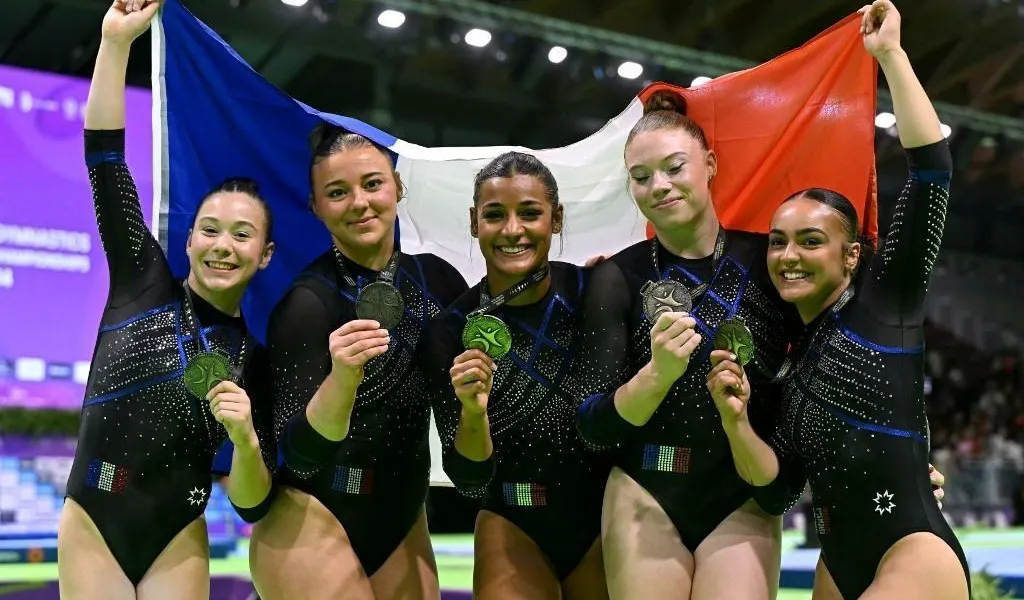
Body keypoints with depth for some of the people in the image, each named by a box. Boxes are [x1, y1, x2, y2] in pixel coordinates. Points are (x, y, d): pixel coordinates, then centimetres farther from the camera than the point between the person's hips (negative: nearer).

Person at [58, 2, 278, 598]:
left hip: (179, 541, 1)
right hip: (92, 527, -1)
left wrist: (246, 439, -19)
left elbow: (252, 504, 1)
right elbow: (104, 157, -7)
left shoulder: (257, 359, 1)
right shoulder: (143, 282, -1)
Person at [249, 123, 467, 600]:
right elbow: (299, 453, -20)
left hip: (403, 521, 5)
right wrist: (342, 379, -35)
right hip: (312, 526, -5)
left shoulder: (436, 278, -1)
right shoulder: (306, 301, -16)